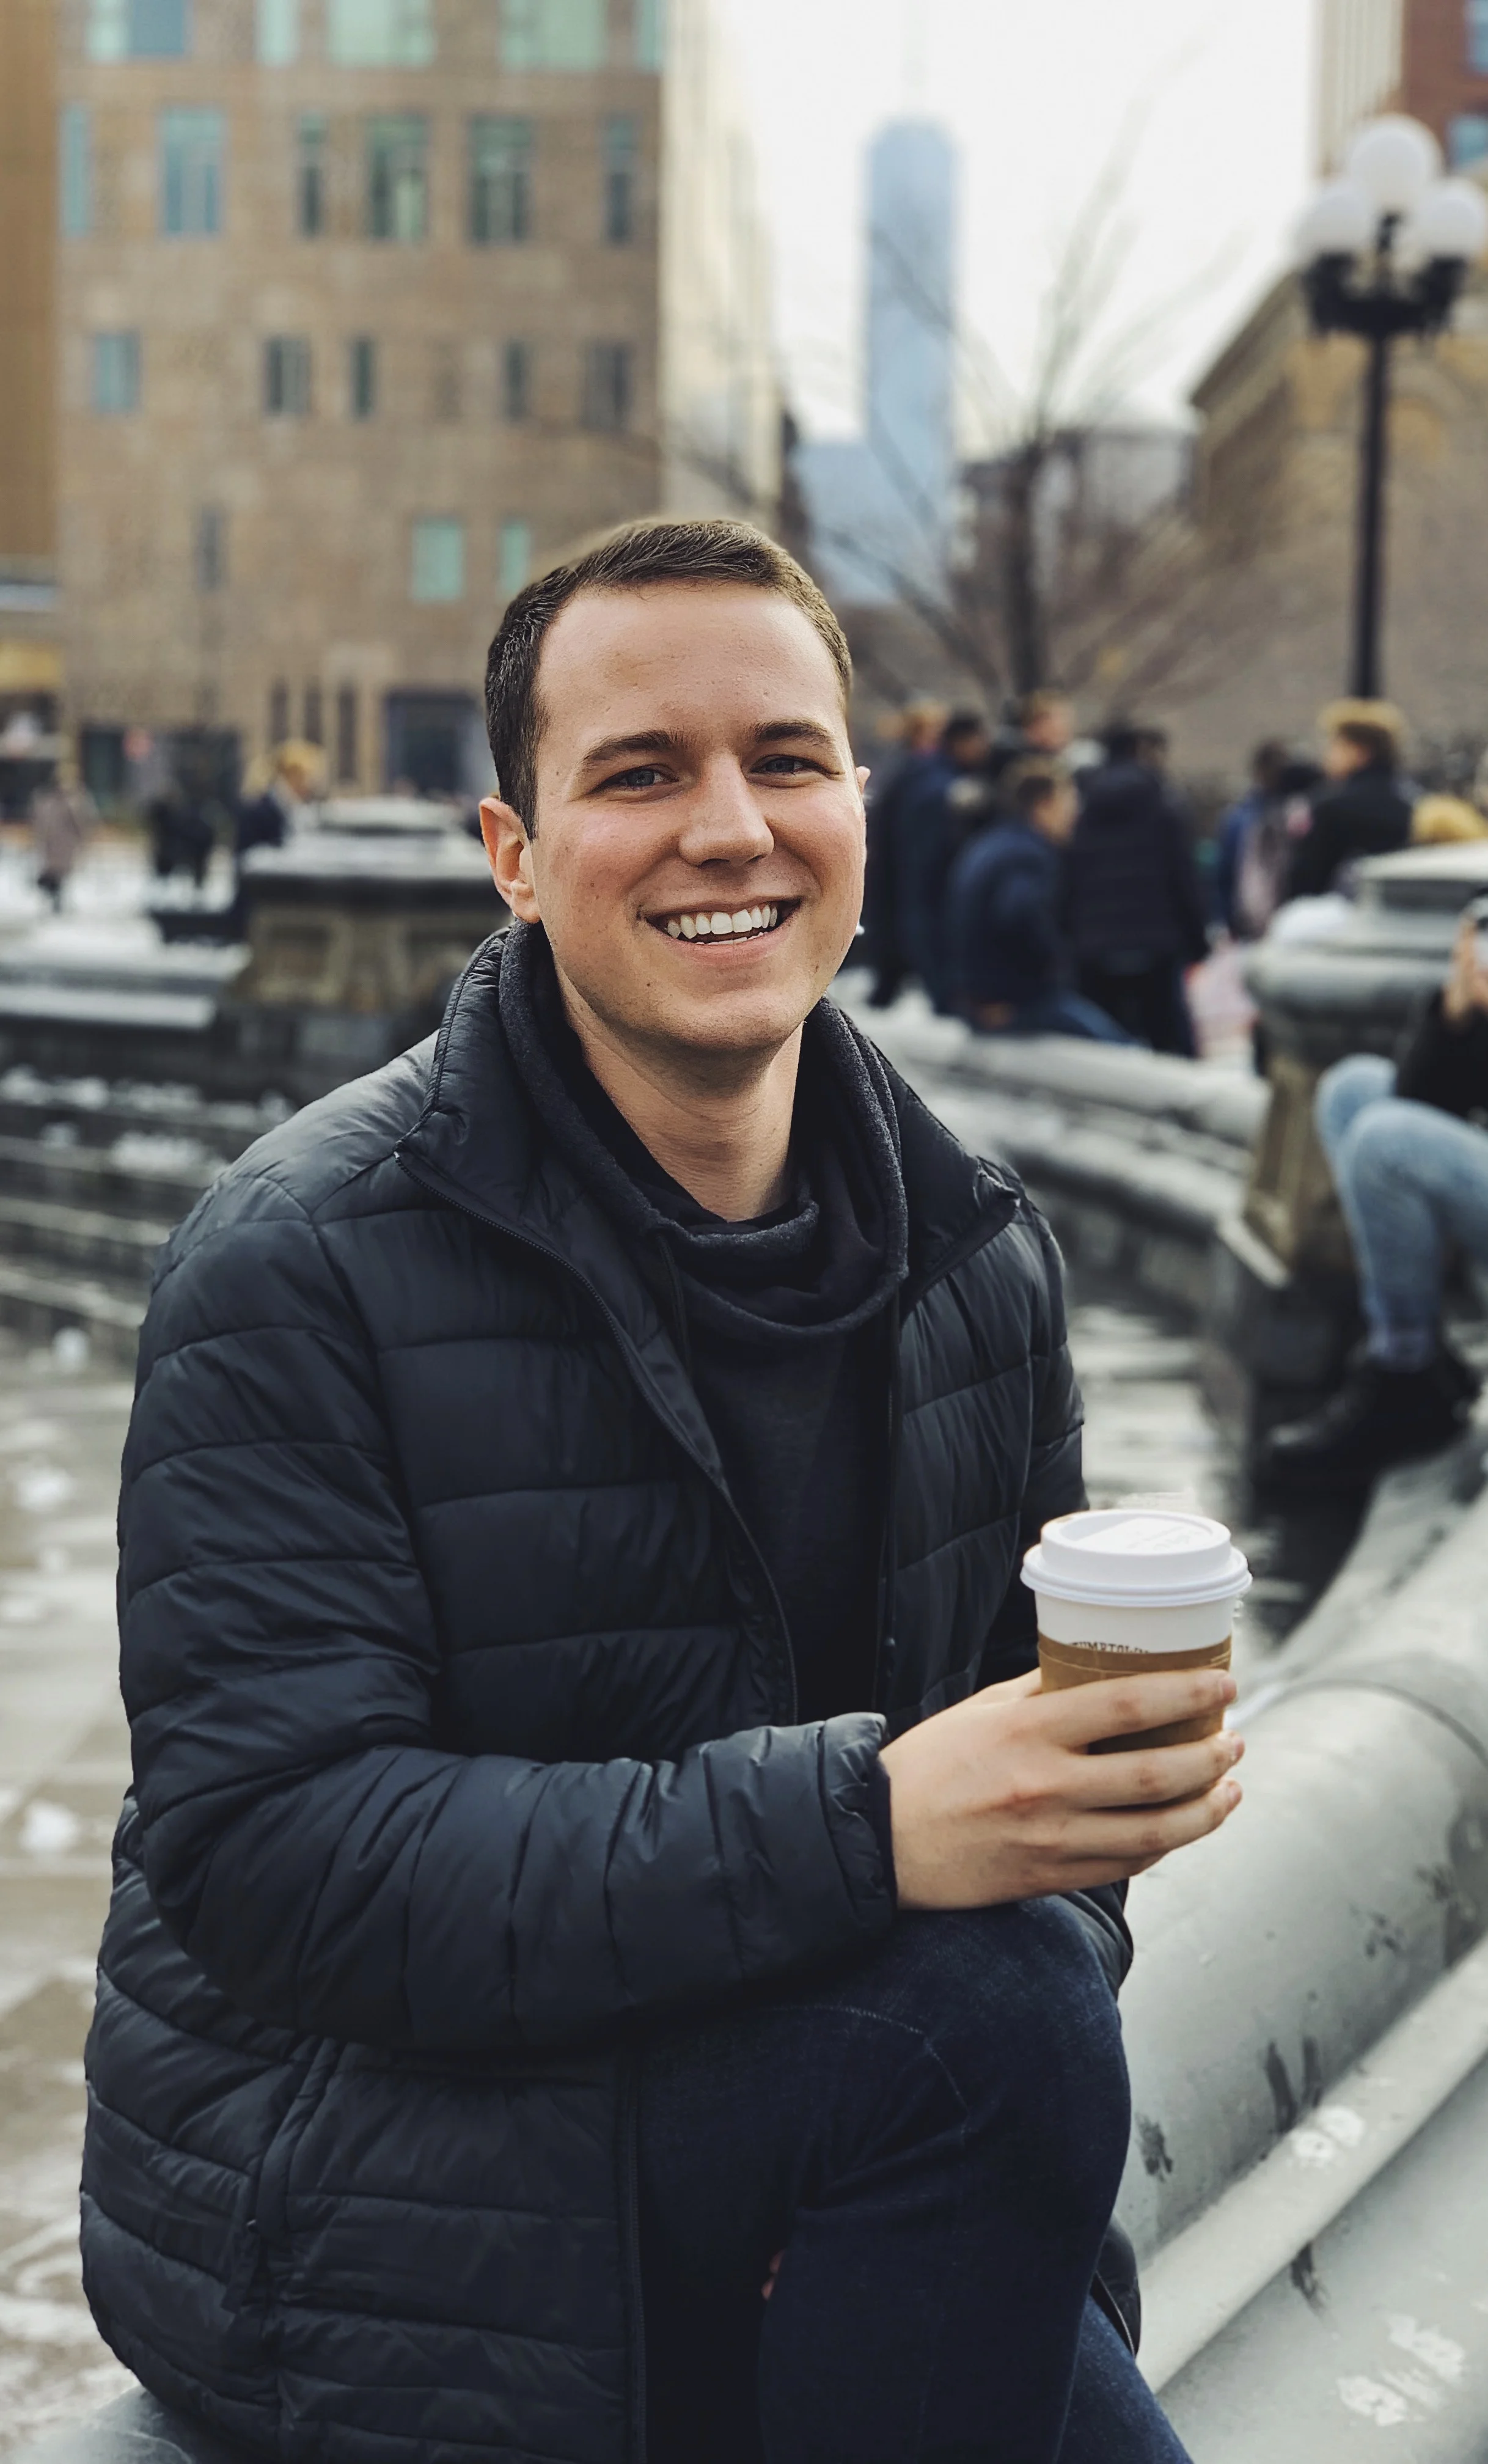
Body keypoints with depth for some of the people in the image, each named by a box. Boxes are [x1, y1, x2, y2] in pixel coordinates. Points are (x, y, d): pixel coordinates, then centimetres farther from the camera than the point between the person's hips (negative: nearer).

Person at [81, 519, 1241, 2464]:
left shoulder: (982, 1258, 3)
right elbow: (272, 1858, -23)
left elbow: (1038, 1753, 6)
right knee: (993, 2012, -27)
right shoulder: (305, 1263, -16)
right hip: (366, 2209, -5)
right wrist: (866, 1821, -33)